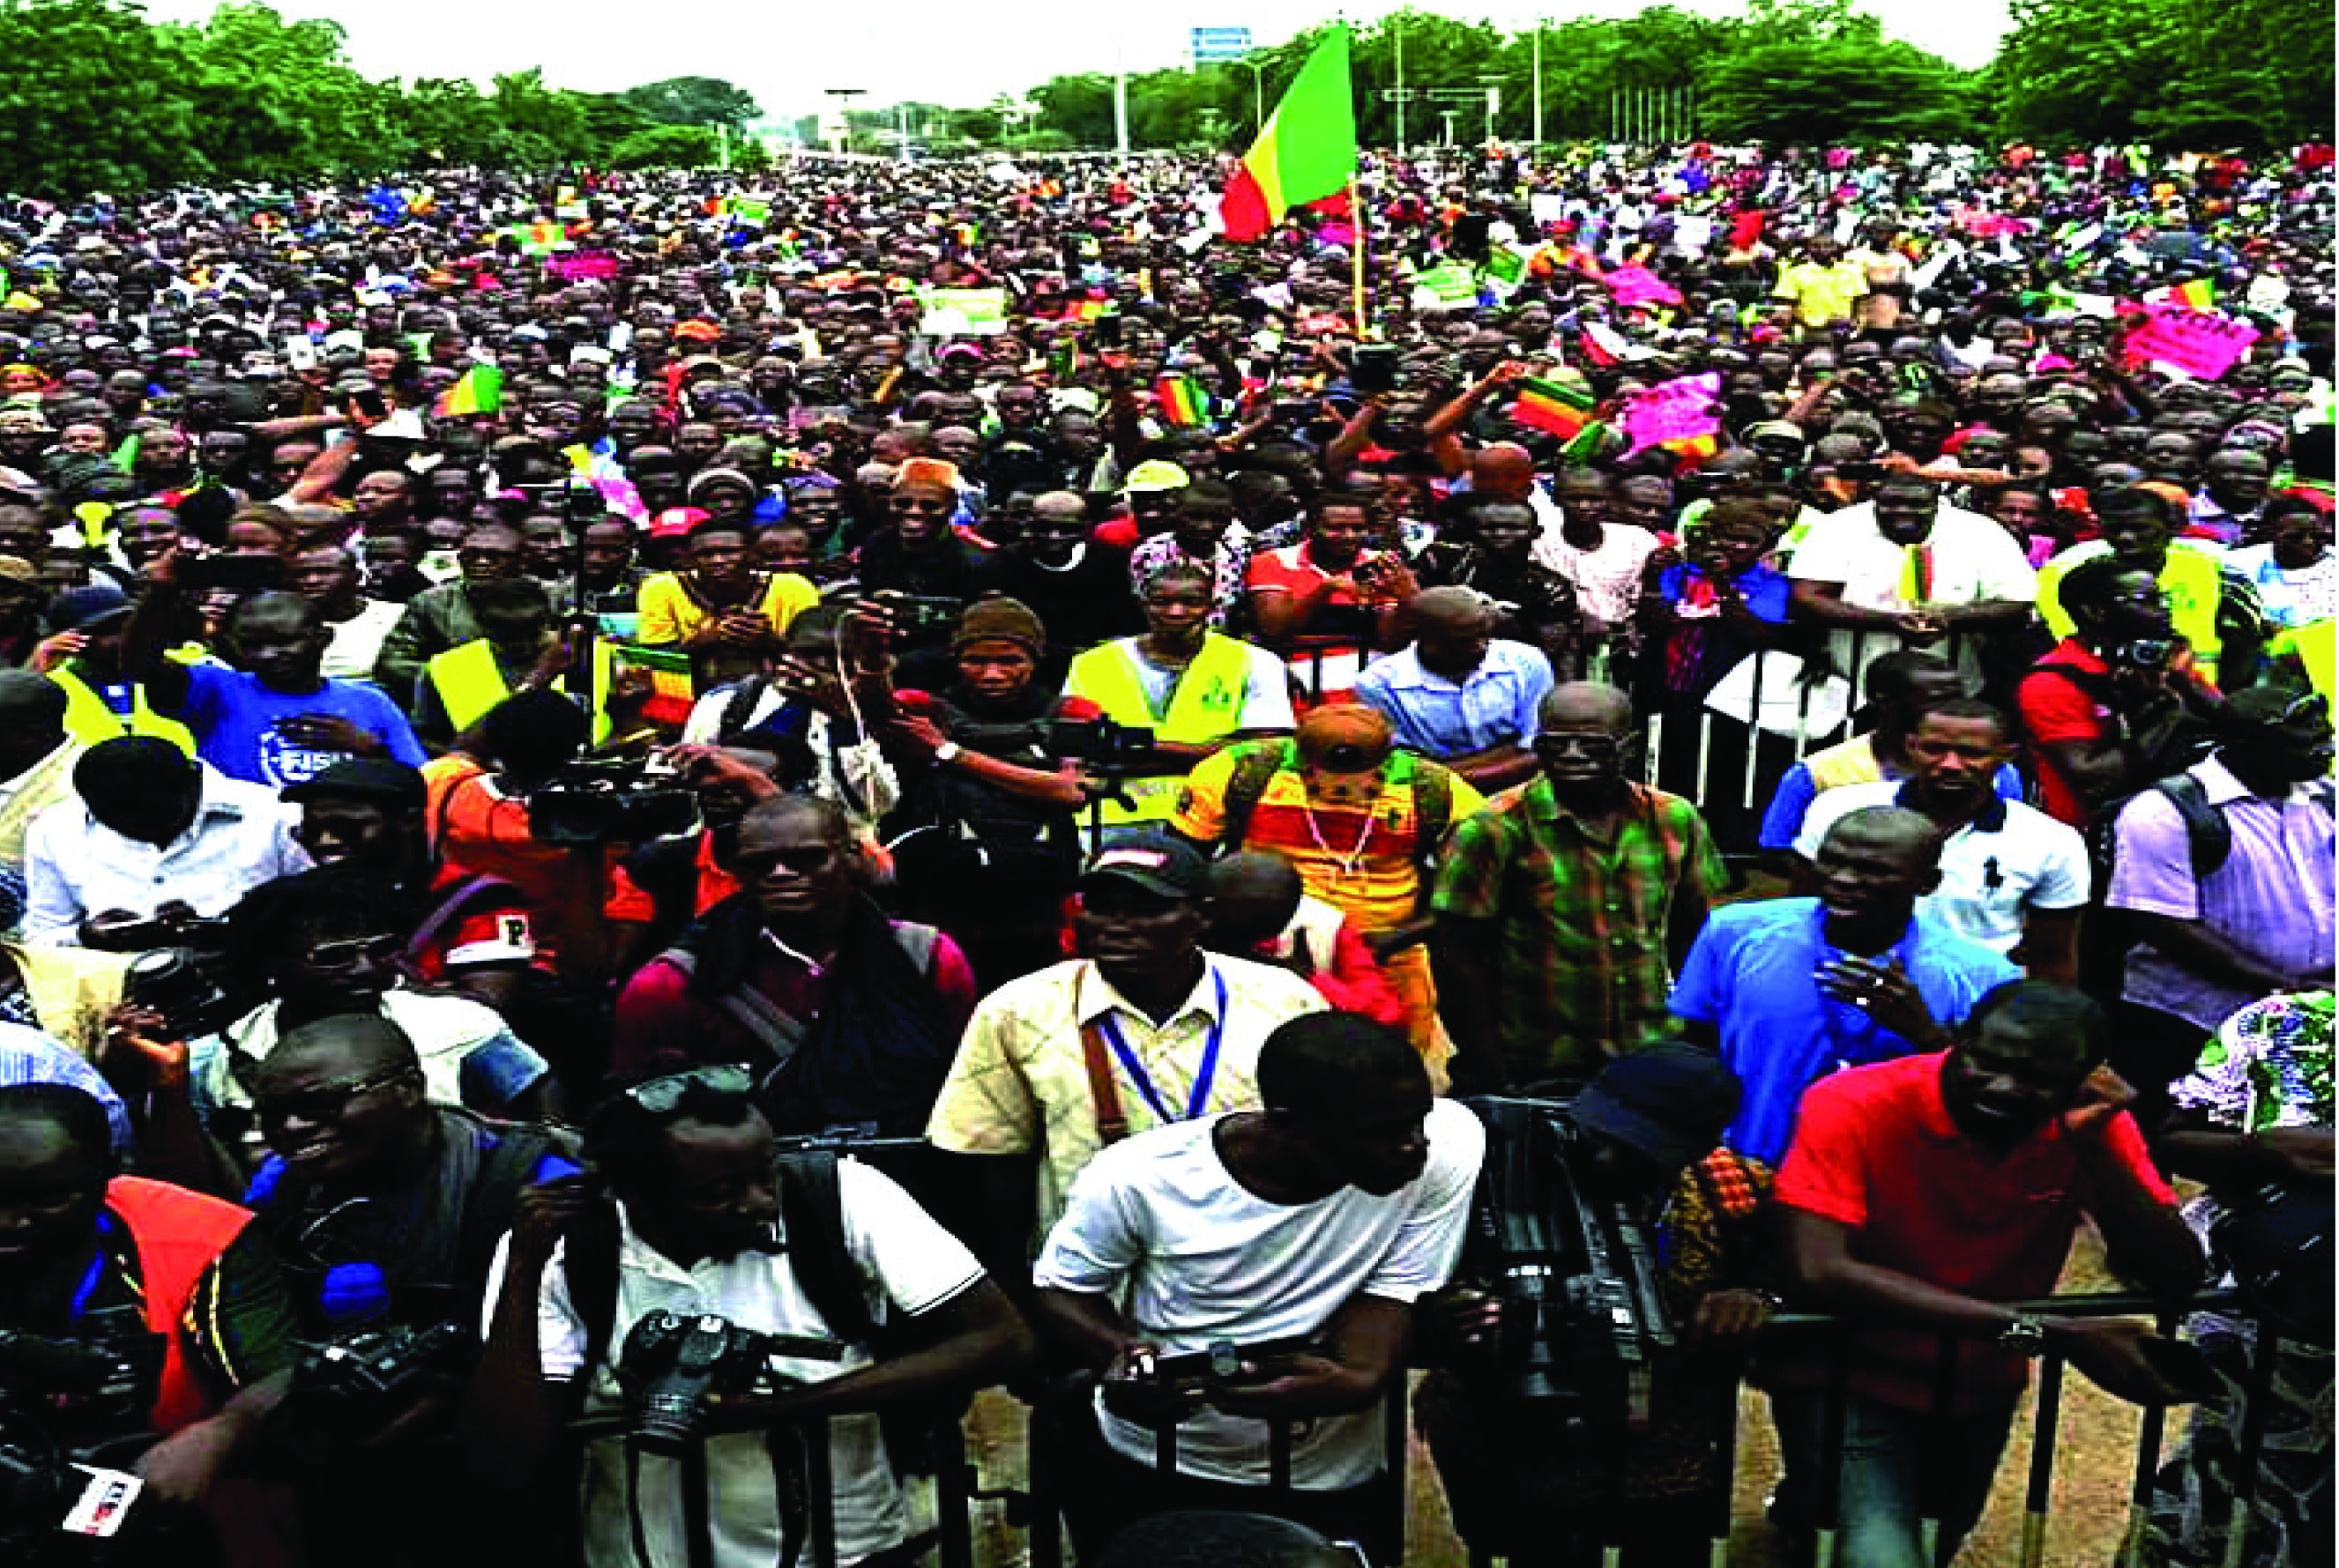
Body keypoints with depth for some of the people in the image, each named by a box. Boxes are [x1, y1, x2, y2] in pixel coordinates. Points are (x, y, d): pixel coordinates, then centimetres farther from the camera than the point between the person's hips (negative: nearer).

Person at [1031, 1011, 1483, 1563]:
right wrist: (1120, 1351, -28)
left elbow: (1393, 1290, -14)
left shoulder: (1450, 1142, -21)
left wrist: (1359, 1382, -35)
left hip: (1332, 1486, 1)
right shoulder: (1136, 1177, -22)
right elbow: (1059, 1288, -6)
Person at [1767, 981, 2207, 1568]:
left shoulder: (2092, 1121, -11)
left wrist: (2093, 1146, -28)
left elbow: (2177, 1280, -15)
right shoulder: (1853, 1105, -25)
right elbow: (1818, 1273, -36)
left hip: (1982, 1389, 6)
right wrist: (2046, 1332, -37)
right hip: (1848, 1381, -5)